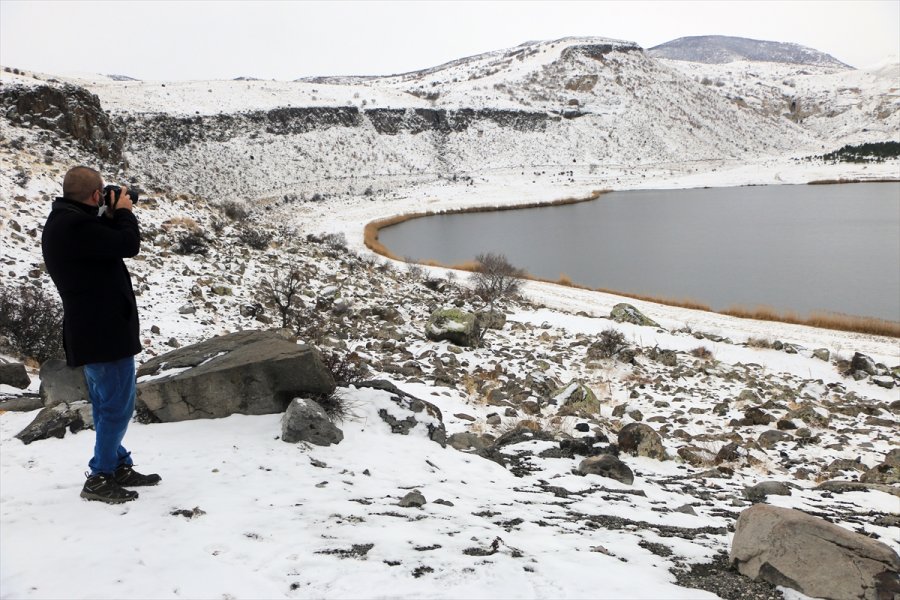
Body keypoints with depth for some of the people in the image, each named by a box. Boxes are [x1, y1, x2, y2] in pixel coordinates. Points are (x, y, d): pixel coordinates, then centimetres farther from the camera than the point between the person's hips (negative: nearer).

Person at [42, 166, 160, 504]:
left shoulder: (62, 223, 11)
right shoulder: (75, 226, -22)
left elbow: (106, 244, 16)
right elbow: (128, 245, -21)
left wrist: (112, 217, 6)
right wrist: (122, 212, -5)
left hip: (91, 329, 11)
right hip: (104, 330, -11)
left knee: (106, 405, 18)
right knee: (118, 405, -3)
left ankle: (119, 467, 29)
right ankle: (99, 479, 5)